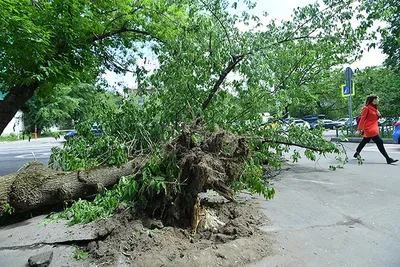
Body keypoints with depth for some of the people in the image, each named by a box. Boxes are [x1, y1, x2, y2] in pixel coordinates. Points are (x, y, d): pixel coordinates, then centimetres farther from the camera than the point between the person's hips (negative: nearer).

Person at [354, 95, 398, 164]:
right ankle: (388, 159, -9)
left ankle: (357, 154, 31)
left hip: (373, 129, 10)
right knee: (379, 142, -11)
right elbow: (362, 119, -15)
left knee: (364, 141, 18)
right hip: (369, 129, -10)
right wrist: (359, 130, -18)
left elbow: (375, 118, 20)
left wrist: (379, 115, -4)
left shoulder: (374, 108, 14)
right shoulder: (366, 108, -12)